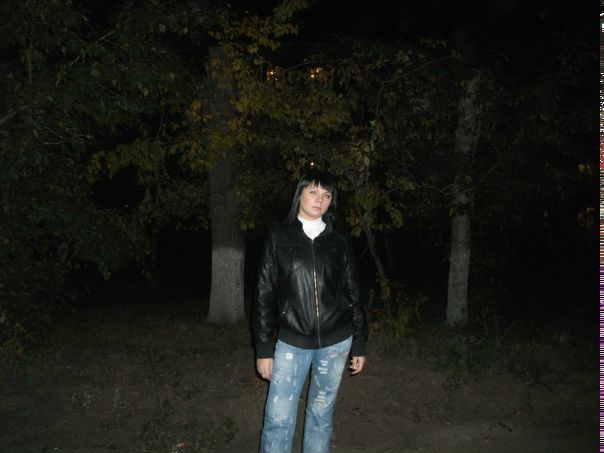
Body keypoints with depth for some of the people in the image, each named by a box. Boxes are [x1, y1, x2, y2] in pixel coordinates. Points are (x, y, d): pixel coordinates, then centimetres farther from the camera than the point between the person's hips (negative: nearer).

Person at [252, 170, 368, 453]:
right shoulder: (279, 237, -1)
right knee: (278, 418, -1)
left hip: (335, 342, 2)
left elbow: (352, 292, 8)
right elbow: (264, 294, -1)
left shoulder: (339, 241, 4)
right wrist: (263, 348, -3)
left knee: (321, 414, 13)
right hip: (291, 342, -1)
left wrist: (359, 344, 7)